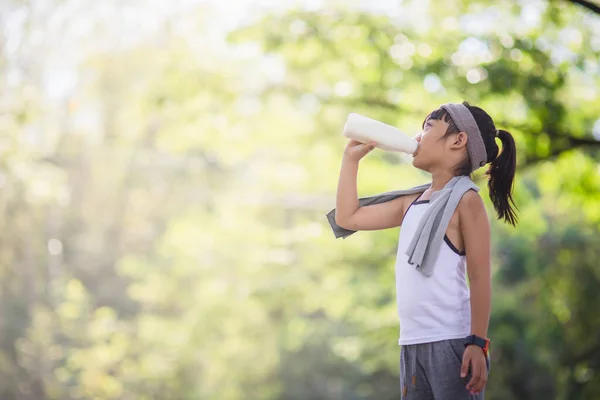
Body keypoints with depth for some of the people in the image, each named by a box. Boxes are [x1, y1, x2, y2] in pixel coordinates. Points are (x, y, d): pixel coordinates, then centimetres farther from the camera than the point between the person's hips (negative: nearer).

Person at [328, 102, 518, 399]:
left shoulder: (466, 199, -6)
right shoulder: (412, 202, 16)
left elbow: (480, 276, -11)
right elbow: (347, 218, 22)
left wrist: (478, 342, -18)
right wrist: (351, 157, 20)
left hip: (451, 342, -8)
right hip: (412, 344, 8)